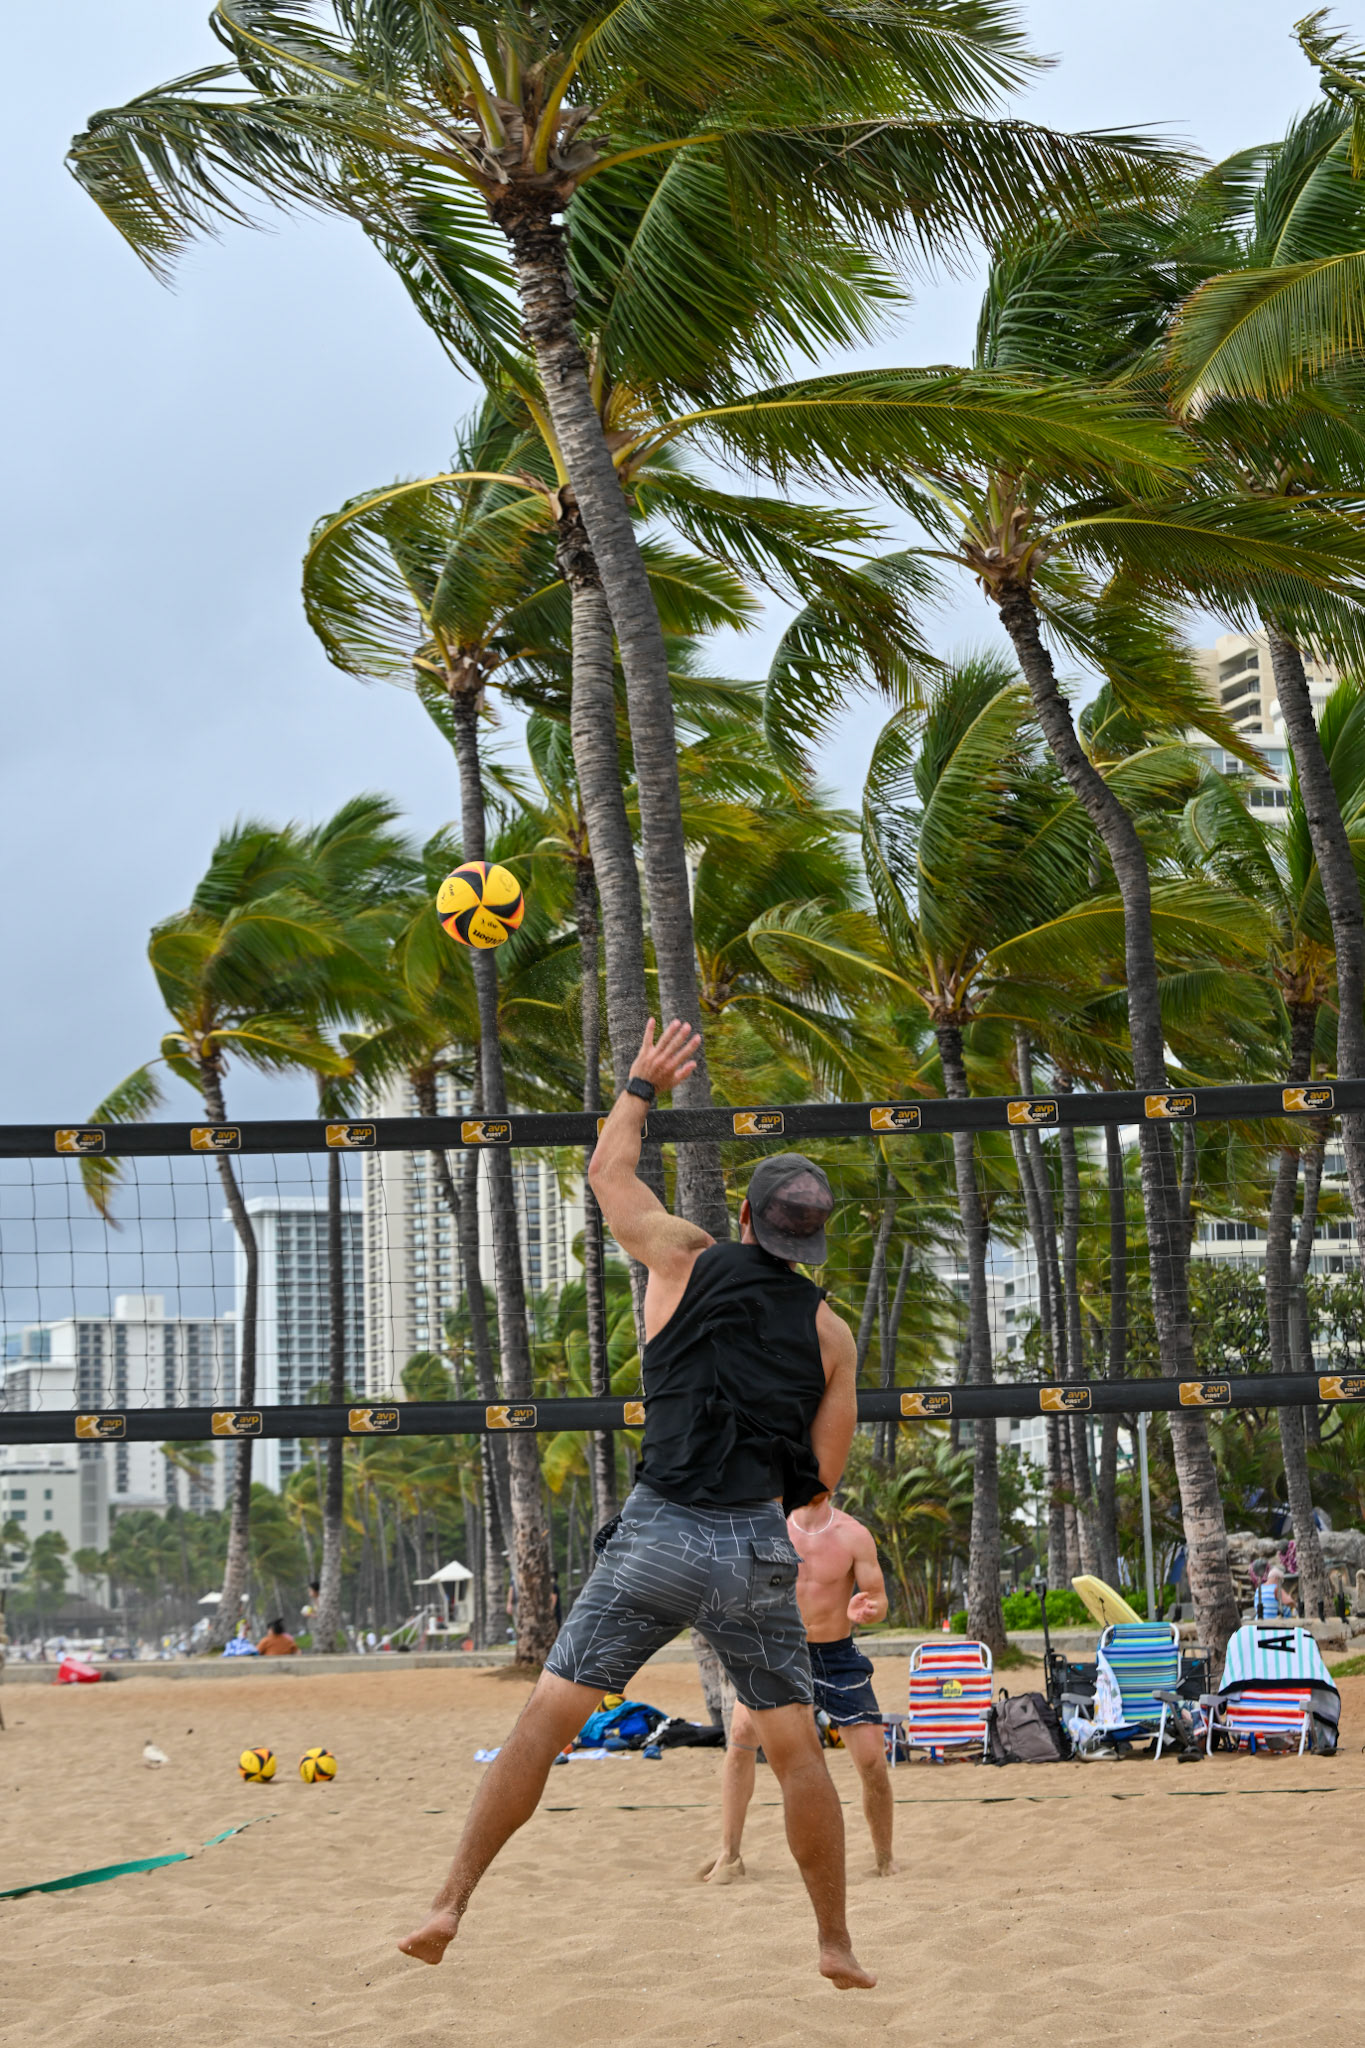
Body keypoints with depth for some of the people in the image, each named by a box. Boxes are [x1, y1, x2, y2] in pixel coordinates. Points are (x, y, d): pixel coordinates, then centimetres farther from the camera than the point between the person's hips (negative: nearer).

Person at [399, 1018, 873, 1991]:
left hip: (659, 1534, -1)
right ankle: (836, 1945, 20)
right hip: (760, 1549, 1)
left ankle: (451, 1906, 1)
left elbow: (609, 1171, 20)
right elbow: (820, 1479, 8)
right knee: (797, 1748, 12)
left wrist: (643, 1084, 35)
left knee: (546, 1719, 3)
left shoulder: (687, 1260, 3)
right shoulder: (831, 1332, 6)